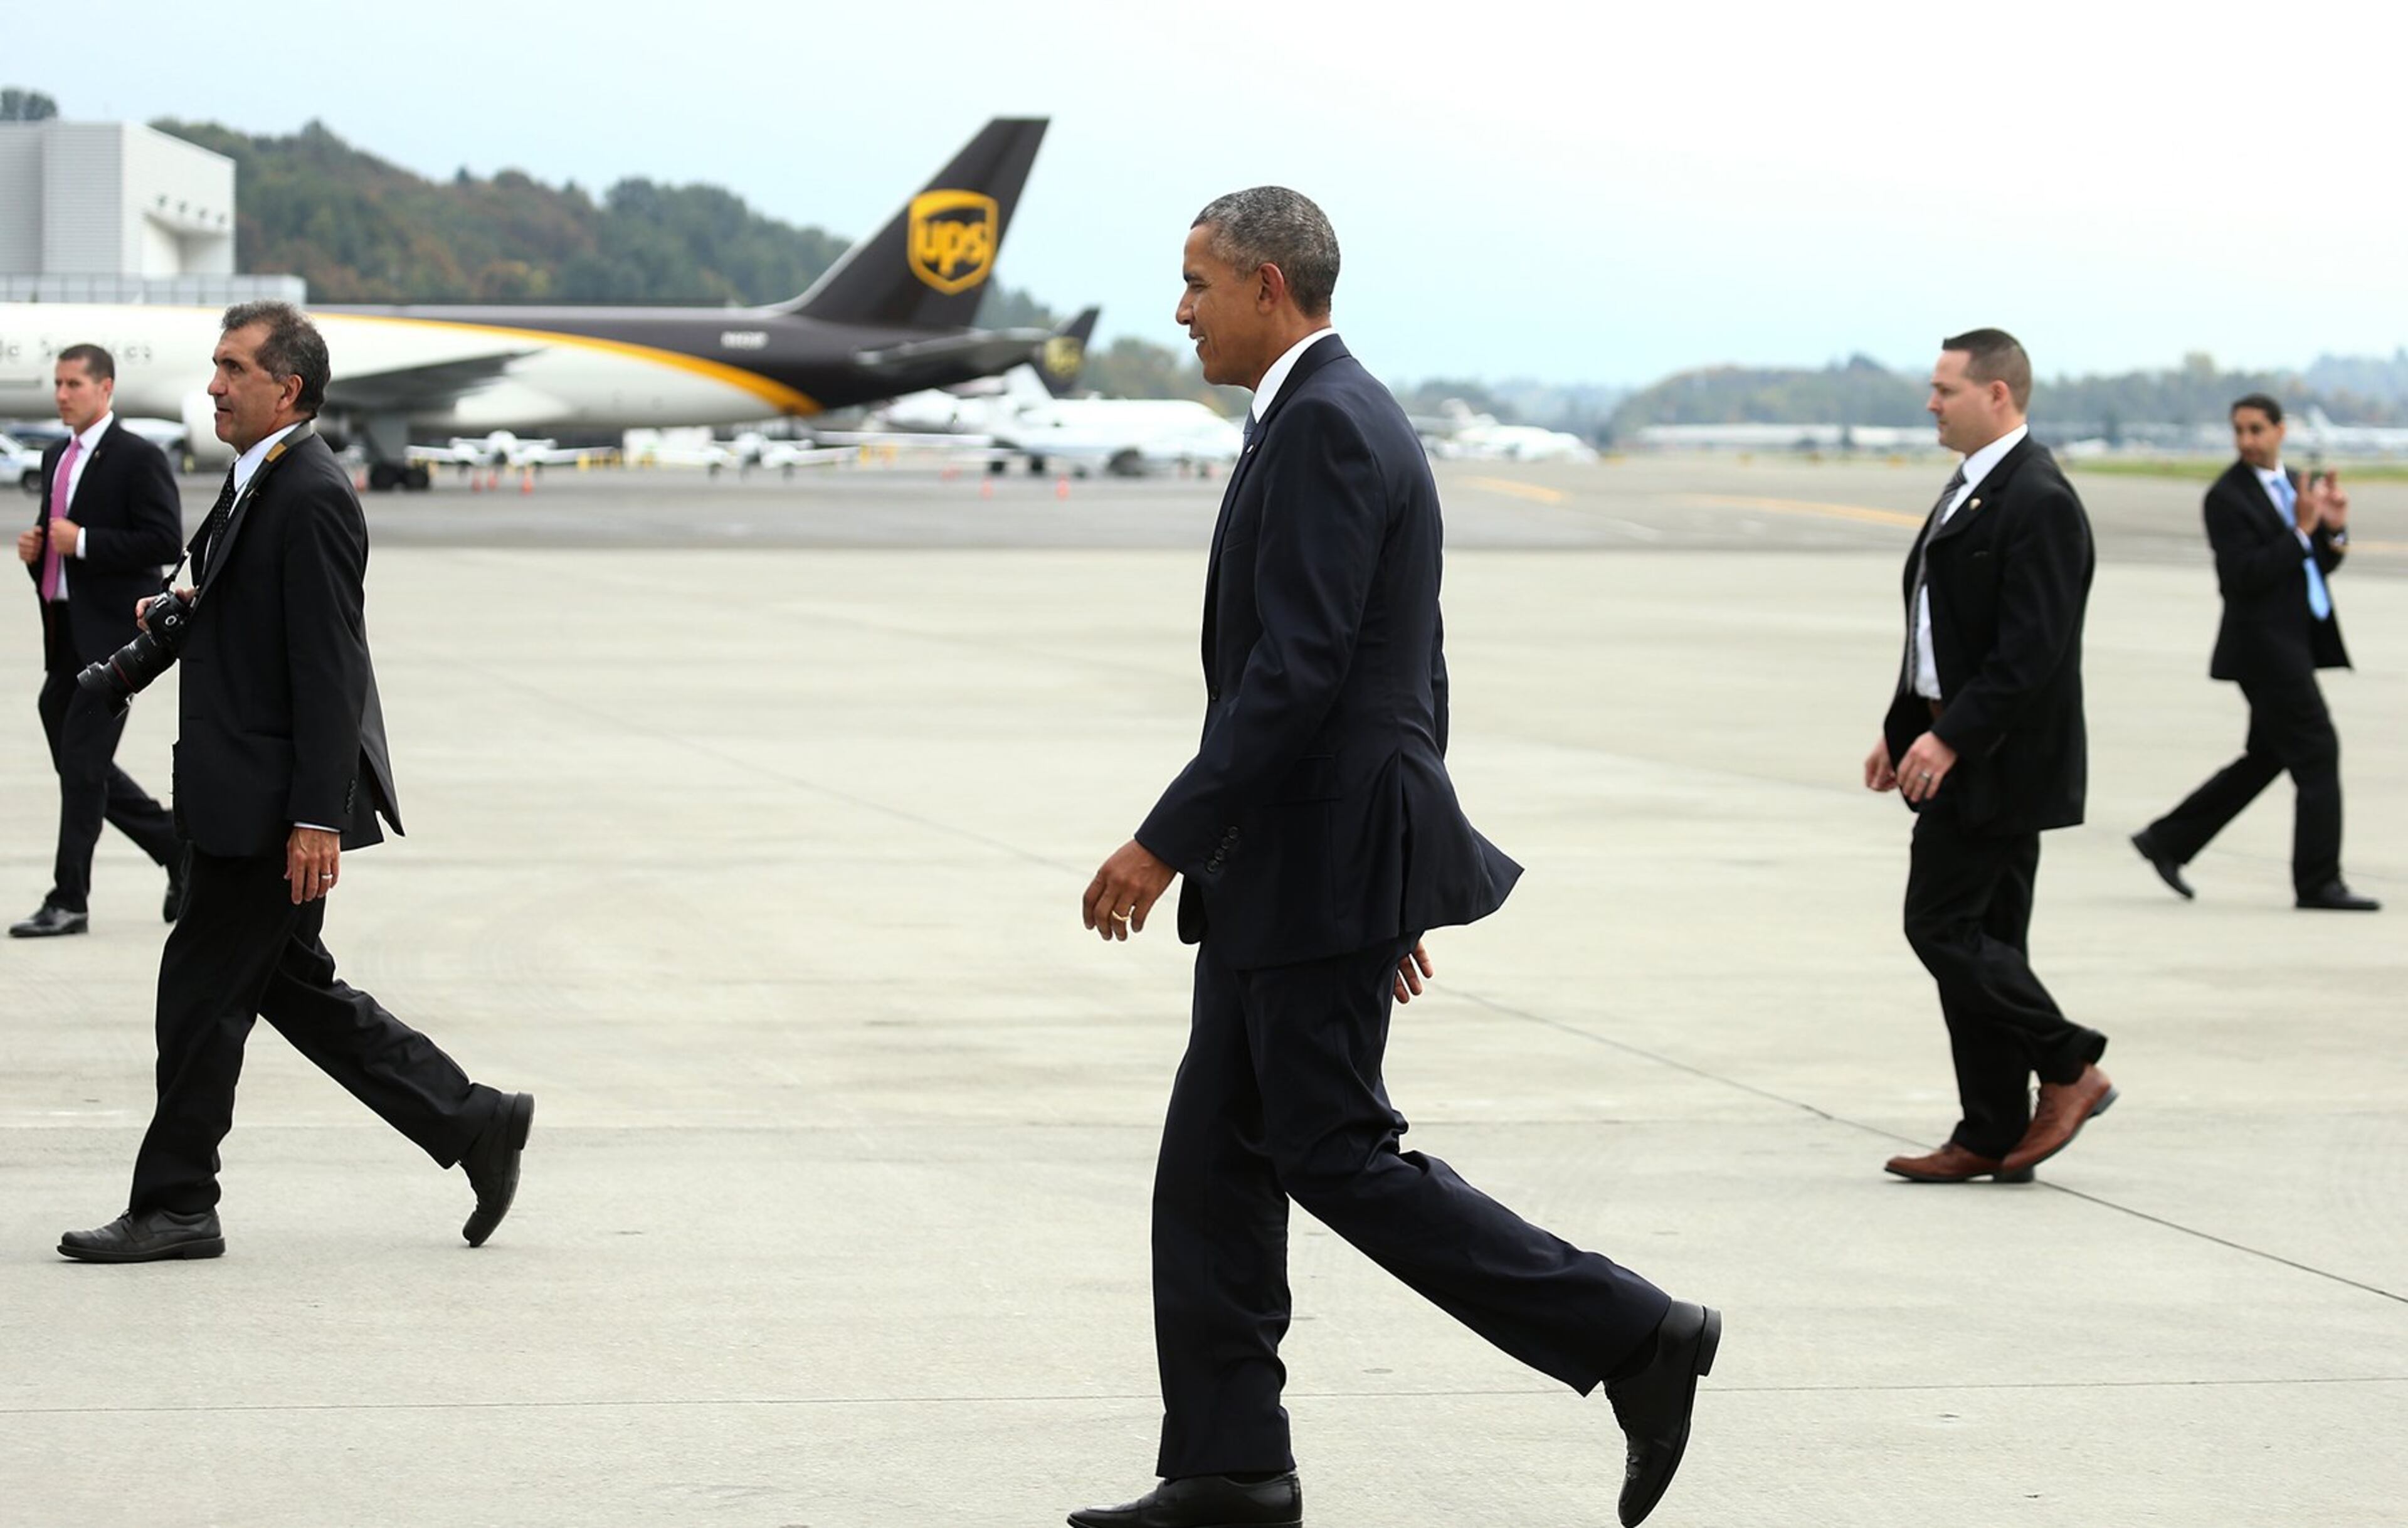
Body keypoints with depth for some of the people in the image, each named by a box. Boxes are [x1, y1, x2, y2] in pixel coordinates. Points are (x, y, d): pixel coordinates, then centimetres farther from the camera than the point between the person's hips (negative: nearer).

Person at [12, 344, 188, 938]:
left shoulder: (137, 459, -9)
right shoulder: (56, 459, 16)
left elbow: (166, 541, -16)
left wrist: (82, 542, -19)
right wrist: (35, 548, 3)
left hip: (113, 634, -9)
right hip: (65, 635, 9)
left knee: (82, 761, -9)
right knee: (79, 763, 10)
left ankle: (69, 900, -3)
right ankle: (180, 848, 26)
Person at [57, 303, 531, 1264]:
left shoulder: (312, 498, -18)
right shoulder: (258, 482, 14)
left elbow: (329, 667, -22)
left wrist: (317, 819, -24)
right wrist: (192, 610, 9)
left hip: (272, 804, -10)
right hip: (251, 796, 10)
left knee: (203, 989, -3)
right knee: (291, 984, 15)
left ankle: (174, 1208, 7)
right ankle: (474, 1124, 20)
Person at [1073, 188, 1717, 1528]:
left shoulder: (1325, 426, -17)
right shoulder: (1348, 417, 16)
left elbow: (1297, 668, -24)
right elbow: (1411, 666, 20)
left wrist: (1167, 841, -22)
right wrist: (1404, 874, 24)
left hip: (1323, 860, -10)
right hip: (1293, 867, 10)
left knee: (1335, 1156, -6)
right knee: (1215, 1158, 9)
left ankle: (1632, 1335, -2)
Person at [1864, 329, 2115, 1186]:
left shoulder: (2039, 503, -17)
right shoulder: (1970, 489, 15)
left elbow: (2031, 650, -23)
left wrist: (1950, 737, -25)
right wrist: (1903, 728, 18)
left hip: (1999, 761, -10)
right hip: (1957, 752, 10)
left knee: (1942, 925, -9)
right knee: (1977, 936, 10)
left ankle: (2069, 1067, 4)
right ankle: (1993, 1138, 13)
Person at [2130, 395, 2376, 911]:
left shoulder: (2293, 483, 13)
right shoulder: (2227, 497, -12)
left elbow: (2321, 565, 15)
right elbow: (2245, 575, -20)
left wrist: (2335, 529, -5)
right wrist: (2303, 530, -23)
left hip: (2294, 645, 9)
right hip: (2265, 644, -9)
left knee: (2266, 757, 14)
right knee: (2316, 752, -8)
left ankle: (2168, 841, 23)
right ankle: (2319, 883, -3)